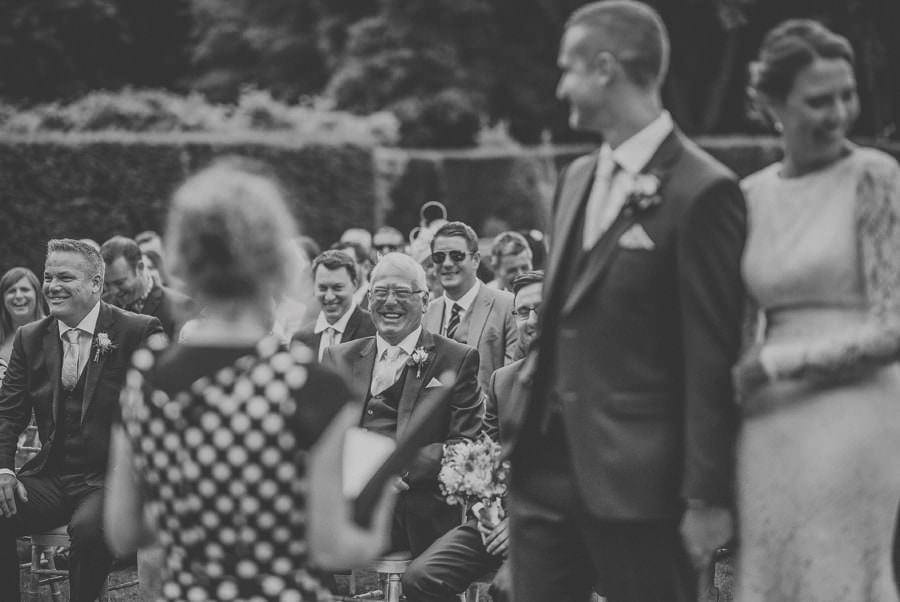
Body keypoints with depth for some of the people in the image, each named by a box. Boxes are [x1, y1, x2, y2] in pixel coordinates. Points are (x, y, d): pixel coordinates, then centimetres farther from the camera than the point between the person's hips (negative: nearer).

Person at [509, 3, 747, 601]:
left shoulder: (702, 191, -12)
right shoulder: (577, 178, 14)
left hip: (636, 478, -7)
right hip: (546, 467, 7)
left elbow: (711, 357, -13)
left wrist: (707, 497, -14)